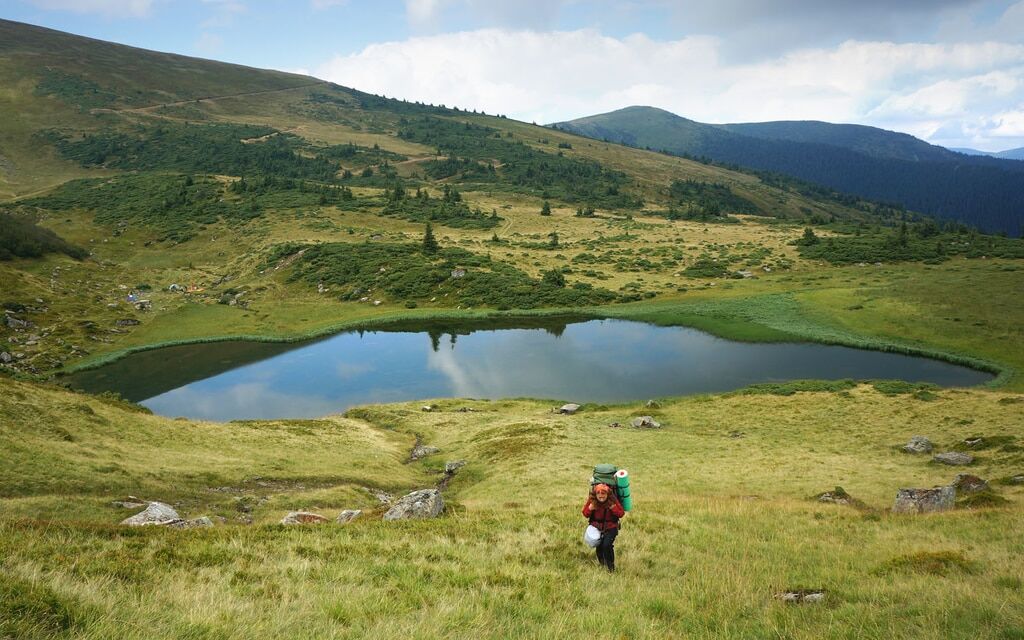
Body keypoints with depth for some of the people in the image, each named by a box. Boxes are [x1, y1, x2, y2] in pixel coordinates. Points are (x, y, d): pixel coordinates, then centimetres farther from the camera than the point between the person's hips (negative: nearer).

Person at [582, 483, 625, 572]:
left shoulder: (613, 501, -15)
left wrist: (613, 507, -25)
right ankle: (602, 564, 35)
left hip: (611, 528, -3)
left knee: (607, 545, -21)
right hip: (597, 527, 3)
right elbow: (585, 514, -1)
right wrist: (590, 508, -22)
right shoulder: (592, 501, -11)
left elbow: (621, 513, -9)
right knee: (599, 546, 7)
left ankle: (610, 566, 2)